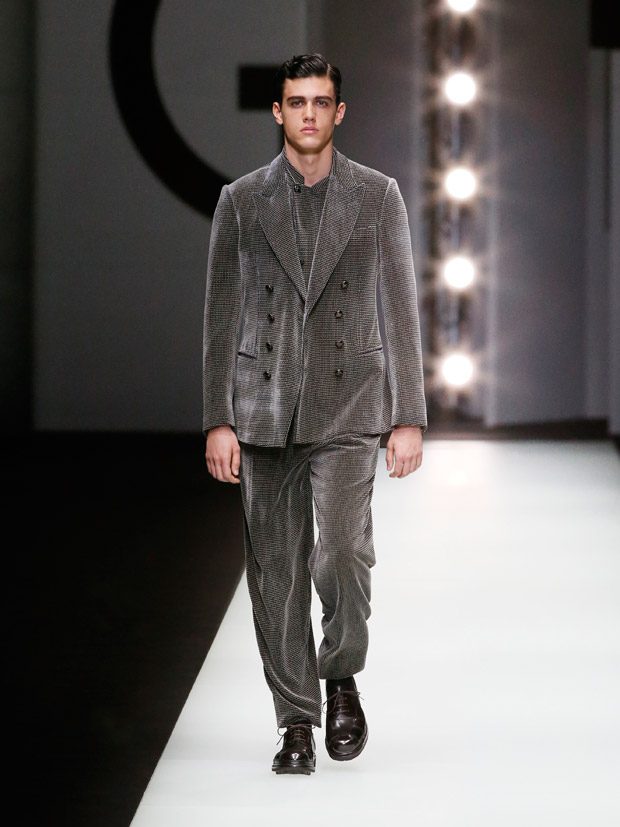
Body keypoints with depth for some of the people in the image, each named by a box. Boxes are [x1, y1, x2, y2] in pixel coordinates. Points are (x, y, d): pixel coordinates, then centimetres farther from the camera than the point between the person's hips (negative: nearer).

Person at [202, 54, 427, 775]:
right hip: (264, 409, 1)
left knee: (341, 551, -16)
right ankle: (297, 721, 12)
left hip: (347, 404, -1)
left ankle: (341, 675, 11)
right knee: (276, 569, 2)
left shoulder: (377, 196, 5)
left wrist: (408, 418, -1)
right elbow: (221, 315, 5)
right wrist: (218, 421, -1)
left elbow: (400, 309, 4)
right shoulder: (241, 200, 6)